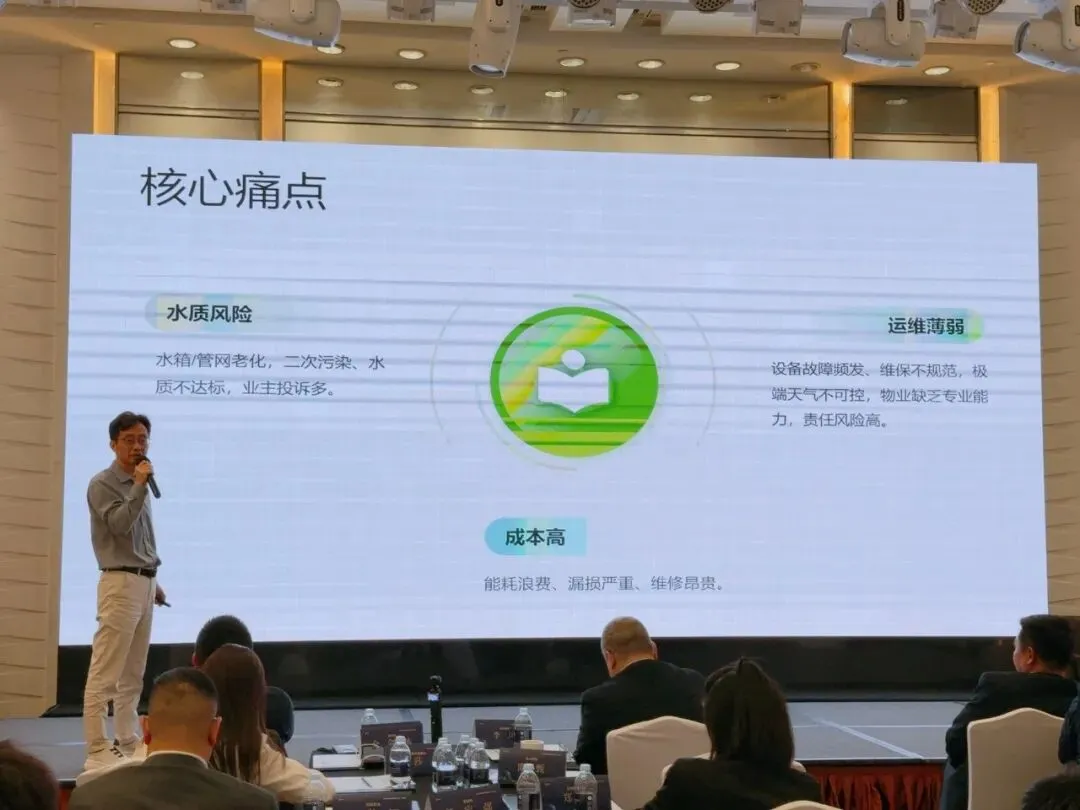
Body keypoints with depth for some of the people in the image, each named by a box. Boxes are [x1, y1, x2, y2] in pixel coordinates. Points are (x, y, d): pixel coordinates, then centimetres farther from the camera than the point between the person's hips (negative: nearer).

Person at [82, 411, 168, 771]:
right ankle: (97, 751, -8)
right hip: (121, 583, -9)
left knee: (133, 674, 11)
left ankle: (129, 744, 17)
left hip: (144, 583, 9)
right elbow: (119, 525, -22)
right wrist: (139, 487, -20)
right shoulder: (102, 484, -7)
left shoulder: (135, 483, 17)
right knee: (105, 673, -9)